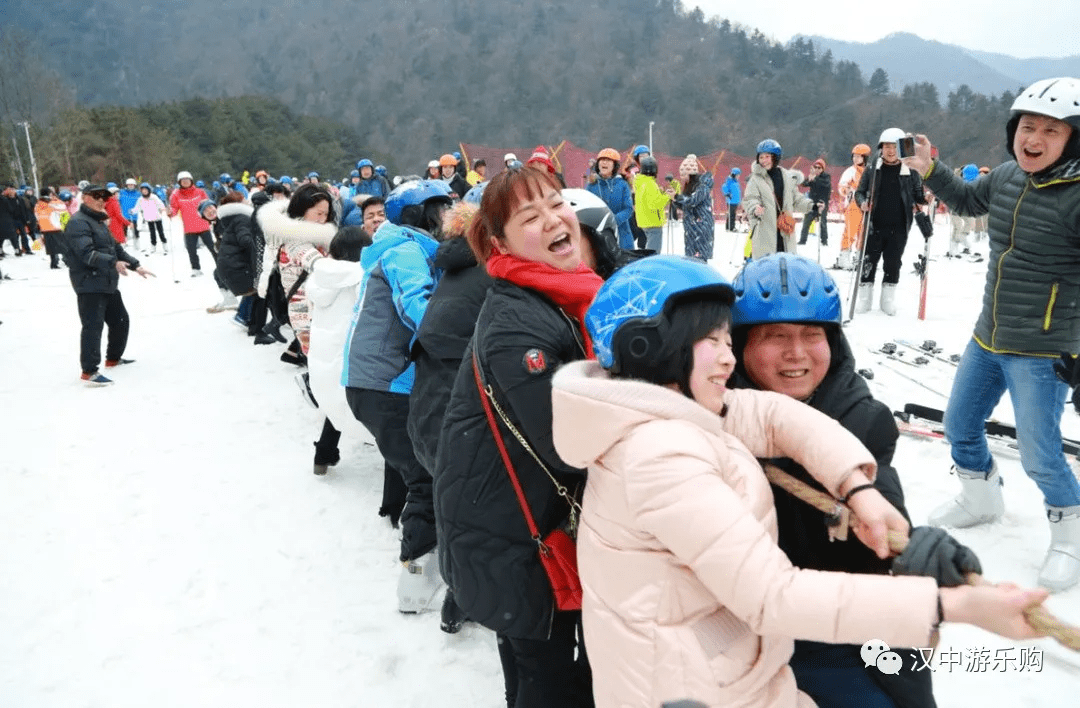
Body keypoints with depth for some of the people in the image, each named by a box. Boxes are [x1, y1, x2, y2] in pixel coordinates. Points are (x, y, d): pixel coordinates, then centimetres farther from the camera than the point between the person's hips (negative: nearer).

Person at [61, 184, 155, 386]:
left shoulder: (99, 222, 21)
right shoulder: (78, 222, -12)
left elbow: (116, 248, 24)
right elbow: (87, 253, -25)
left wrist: (135, 265, 14)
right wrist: (113, 263, -35)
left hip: (107, 283, 10)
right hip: (89, 284, -10)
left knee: (121, 320, 19)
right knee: (93, 326, -13)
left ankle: (113, 358, 36)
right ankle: (89, 371, -11)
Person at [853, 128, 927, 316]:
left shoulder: (911, 173, 5)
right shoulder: (871, 170, 4)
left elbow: (918, 196, 10)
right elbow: (860, 192, 8)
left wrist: (925, 201, -12)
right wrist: (862, 202, -12)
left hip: (899, 228, 0)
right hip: (875, 226, 0)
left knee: (893, 264, 7)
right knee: (868, 262, 3)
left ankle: (888, 299, 18)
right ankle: (864, 297, 15)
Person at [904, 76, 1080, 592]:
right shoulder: (1007, 176, -1)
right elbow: (967, 202, 21)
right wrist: (929, 170, 10)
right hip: (987, 337, 7)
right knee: (959, 427, 18)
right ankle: (981, 499, 45)